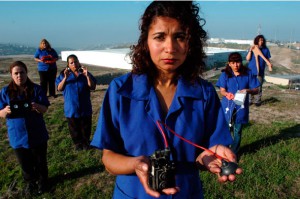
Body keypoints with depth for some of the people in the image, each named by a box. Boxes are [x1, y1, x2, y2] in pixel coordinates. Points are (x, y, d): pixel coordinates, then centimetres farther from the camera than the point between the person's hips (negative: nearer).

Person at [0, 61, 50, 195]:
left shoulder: (36, 89, -9)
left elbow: (45, 109, -10)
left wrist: (38, 107, -33)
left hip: (37, 134, -1)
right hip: (18, 136, 1)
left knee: (40, 161, 15)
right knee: (25, 163, 17)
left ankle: (42, 181, 41)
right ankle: (30, 182, 42)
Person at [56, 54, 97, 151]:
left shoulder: (85, 74, -2)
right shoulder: (64, 74, -2)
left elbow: (93, 87, -9)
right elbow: (59, 88, -8)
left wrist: (87, 75, -22)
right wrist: (65, 78, -23)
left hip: (85, 107, 0)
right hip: (71, 107, 0)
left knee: (86, 127, 12)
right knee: (74, 128, 12)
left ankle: (85, 142, 32)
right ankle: (77, 143, 31)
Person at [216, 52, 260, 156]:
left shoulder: (248, 74, -3)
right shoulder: (225, 74, -5)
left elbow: (256, 90, -1)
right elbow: (222, 90, -9)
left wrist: (247, 90, -22)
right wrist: (227, 94, -31)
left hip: (241, 107, 1)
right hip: (228, 107, -1)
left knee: (237, 131, 12)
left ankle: (234, 153, 29)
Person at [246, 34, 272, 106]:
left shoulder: (266, 49, 5)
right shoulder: (252, 48, 3)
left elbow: (267, 59, 10)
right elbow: (247, 59, -3)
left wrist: (269, 66, -6)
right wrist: (250, 50, -13)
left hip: (260, 71, 0)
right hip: (251, 71, 0)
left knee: (259, 87, 2)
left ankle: (257, 101, 11)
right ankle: (250, 100, 12)